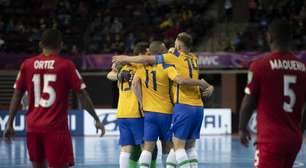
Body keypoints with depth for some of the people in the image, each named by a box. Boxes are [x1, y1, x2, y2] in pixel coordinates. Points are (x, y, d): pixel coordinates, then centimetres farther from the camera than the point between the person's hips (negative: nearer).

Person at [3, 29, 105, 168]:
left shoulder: (27, 65, 5)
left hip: (33, 127, 4)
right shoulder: (66, 65, -4)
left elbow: (17, 95, 6)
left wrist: (10, 123, 12)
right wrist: (96, 119, 6)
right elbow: (82, 95, -3)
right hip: (56, 128, -4)